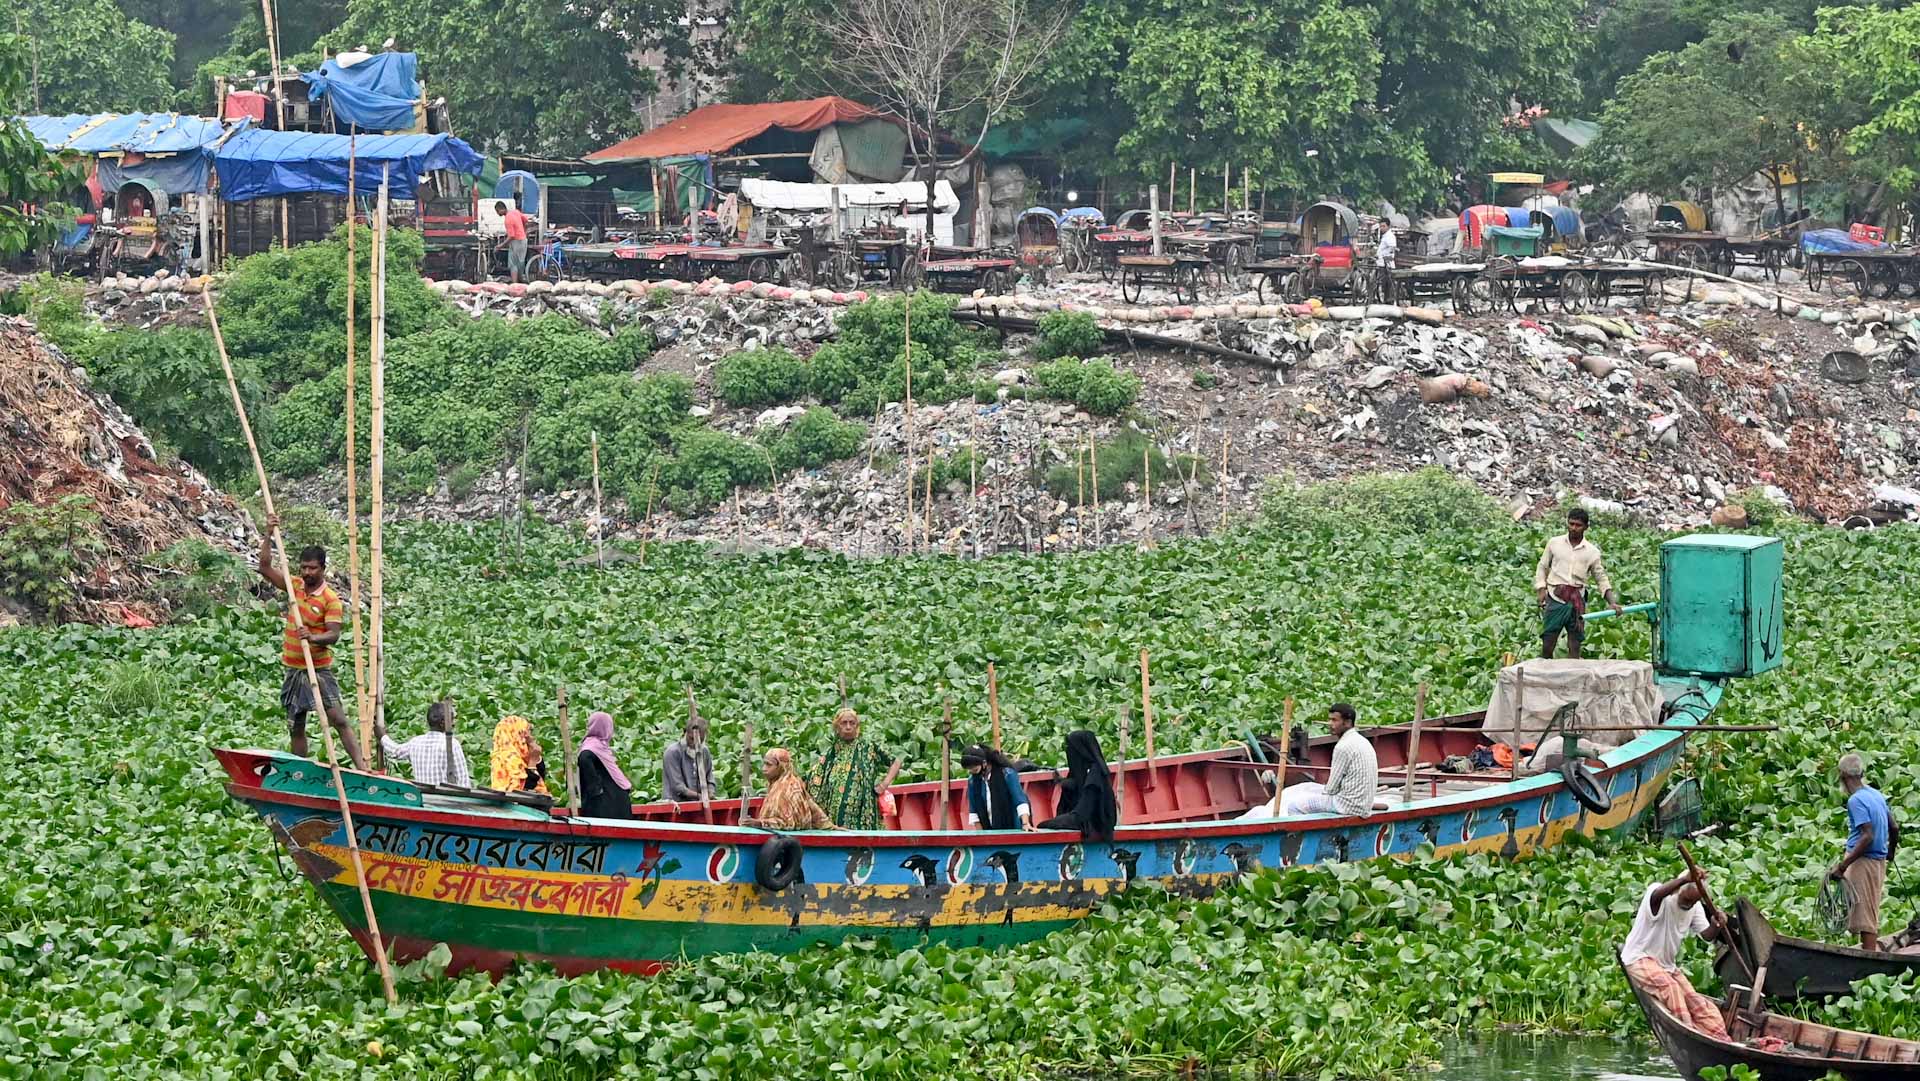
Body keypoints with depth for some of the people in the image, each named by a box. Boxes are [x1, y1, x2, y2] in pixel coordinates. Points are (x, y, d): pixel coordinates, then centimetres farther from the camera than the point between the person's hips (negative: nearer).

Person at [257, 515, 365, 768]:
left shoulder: (330, 599, -12)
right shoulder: (295, 586, 5)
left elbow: (334, 634, -19)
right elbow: (265, 568, 1)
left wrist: (314, 637, -39)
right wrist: (269, 536, -6)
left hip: (319, 669, -6)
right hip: (292, 669, 6)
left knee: (338, 720, -13)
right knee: (295, 727, 10)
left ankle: (361, 767, -18)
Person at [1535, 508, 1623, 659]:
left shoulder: (1592, 551, 7)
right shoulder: (1554, 543, 7)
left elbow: (1601, 579, 10)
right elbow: (1542, 567, 14)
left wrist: (1612, 602, -3)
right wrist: (1541, 589, -2)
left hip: (1577, 601, 0)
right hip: (1555, 599, 0)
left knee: (1574, 646, 1)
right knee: (1547, 645, -4)